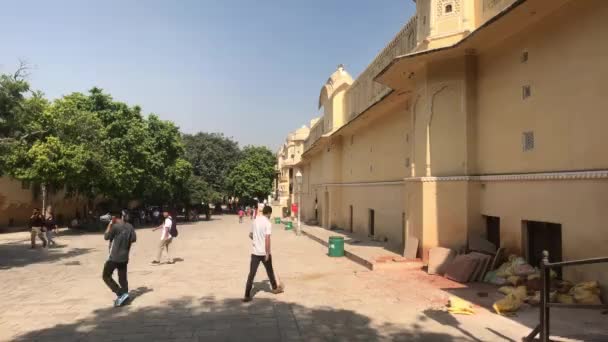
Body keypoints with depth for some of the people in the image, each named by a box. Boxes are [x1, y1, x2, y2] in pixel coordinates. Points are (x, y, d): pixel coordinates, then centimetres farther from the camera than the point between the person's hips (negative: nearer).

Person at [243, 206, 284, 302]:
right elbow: (267, 239, -22)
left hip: (255, 252, 4)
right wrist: (268, 253, -17)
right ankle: (275, 288, 36)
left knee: (251, 274, 3)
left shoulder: (255, 221, 5)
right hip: (264, 252, -4)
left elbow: (250, 235, 17)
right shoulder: (268, 223, -14)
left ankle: (247, 295, -2)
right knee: (270, 271, 17)